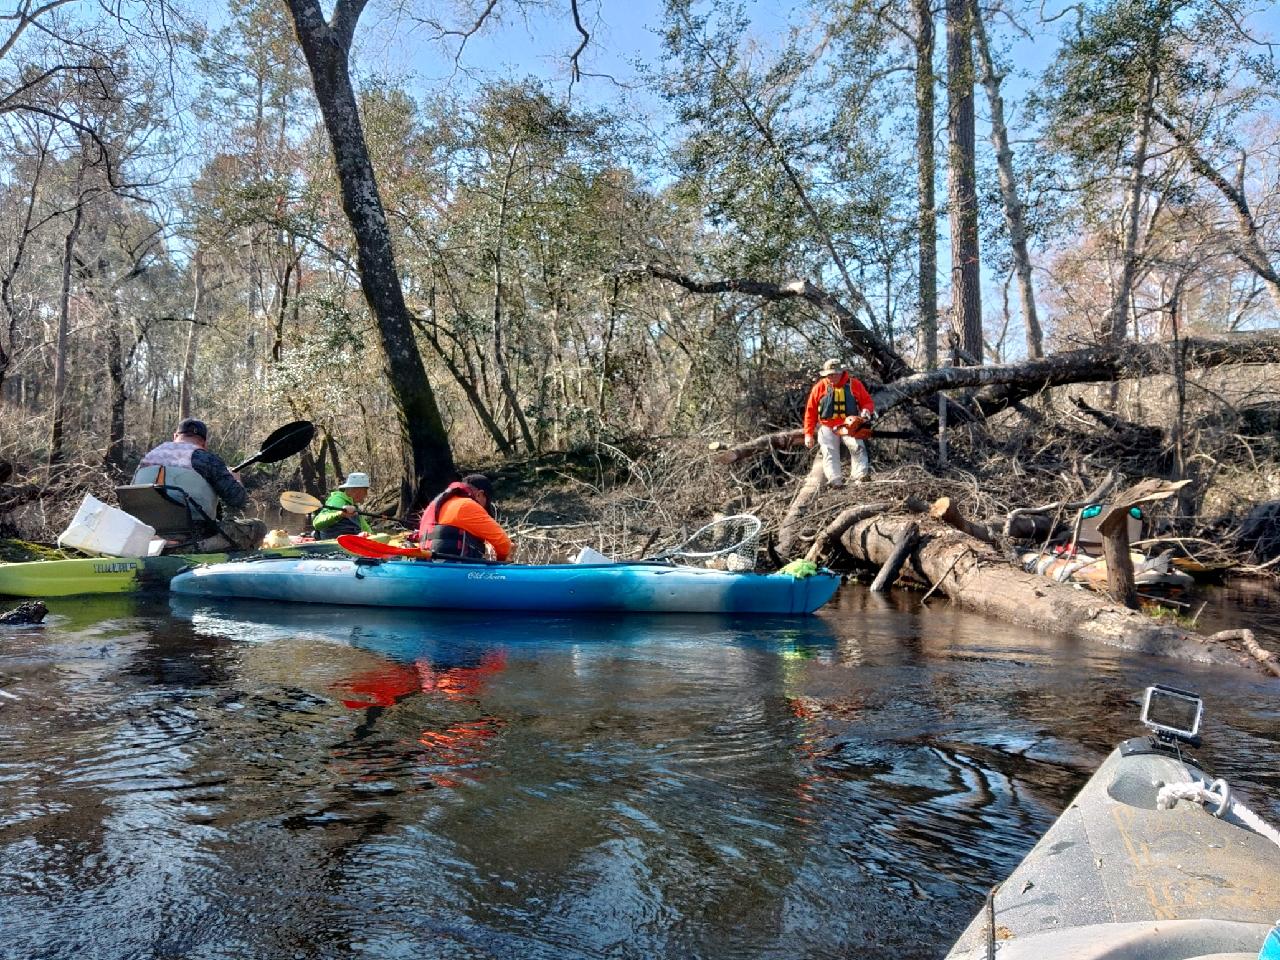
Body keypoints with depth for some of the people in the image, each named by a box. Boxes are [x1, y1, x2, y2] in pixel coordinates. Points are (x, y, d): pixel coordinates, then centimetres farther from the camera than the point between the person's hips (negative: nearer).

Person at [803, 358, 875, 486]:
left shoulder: (854, 384, 0)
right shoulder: (820, 387, -1)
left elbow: (868, 402, 7)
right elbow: (810, 411, 2)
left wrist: (867, 410, -19)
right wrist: (808, 434, -1)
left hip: (849, 426, -1)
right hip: (827, 428, 1)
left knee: (858, 447, -20)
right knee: (830, 454, -7)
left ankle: (860, 476, -29)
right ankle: (834, 481, -10)